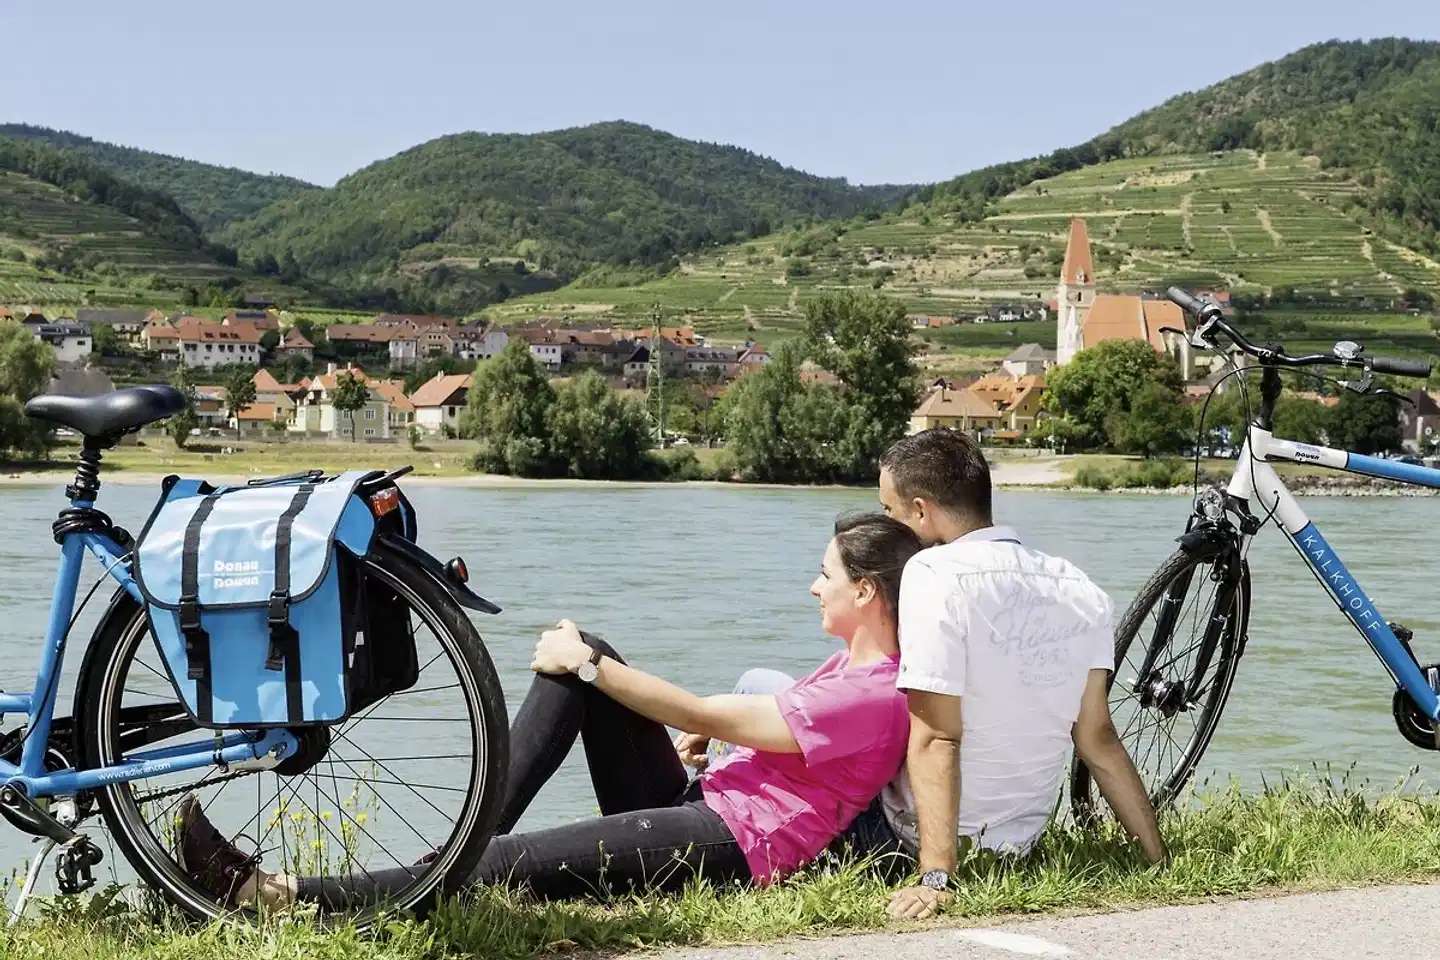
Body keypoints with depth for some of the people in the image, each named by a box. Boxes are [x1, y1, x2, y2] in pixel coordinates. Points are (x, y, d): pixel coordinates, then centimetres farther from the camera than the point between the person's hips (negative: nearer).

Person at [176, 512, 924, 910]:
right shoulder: (853, 666, 16)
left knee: (505, 869, -23)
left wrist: (586, 665, -9)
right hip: (697, 807, 10)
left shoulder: (873, 697, -16)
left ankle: (276, 897, -25)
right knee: (585, 658, 1)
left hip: (730, 845, -10)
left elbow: (704, 717, -16)